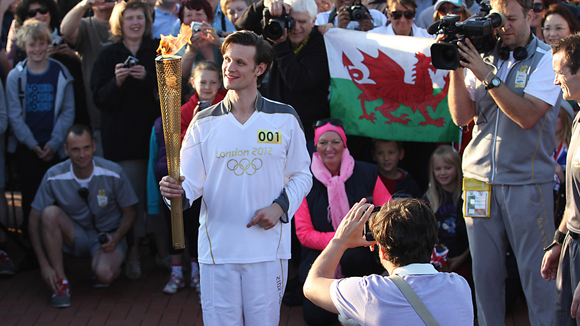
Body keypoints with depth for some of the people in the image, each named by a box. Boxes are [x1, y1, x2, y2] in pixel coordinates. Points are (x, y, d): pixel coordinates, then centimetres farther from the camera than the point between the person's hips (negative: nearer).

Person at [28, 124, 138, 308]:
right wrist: (44, 265, -21)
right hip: (75, 236, 2)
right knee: (50, 213, -29)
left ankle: (113, 266, 6)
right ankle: (61, 282, -21)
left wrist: (115, 239, -22)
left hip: (107, 235, -2)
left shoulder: (113, 174, -17)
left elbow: (129, 212, -3)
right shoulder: (54, 177, -15)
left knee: (104, 274, -34)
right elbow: (35, 219, -13)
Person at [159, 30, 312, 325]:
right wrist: (176, 192, -22)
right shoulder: (204, 122, 4)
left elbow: (301, 175, 10)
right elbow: (191, 181, 1)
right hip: (217, 247, 1)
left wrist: (280, 206, -7)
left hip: (268, 246, 0)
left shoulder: (284, 118, 3)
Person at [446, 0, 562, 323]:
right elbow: (462, 117, 4)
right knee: (485, 271, 7)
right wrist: (457, 68, -6)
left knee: (536, 272, 0)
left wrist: (486, 75, -18)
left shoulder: (547, 59, -4)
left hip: (528, 180, -4)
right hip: (480, 178, 4)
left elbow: (527, 116, -16)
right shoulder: (483, 56, 9)